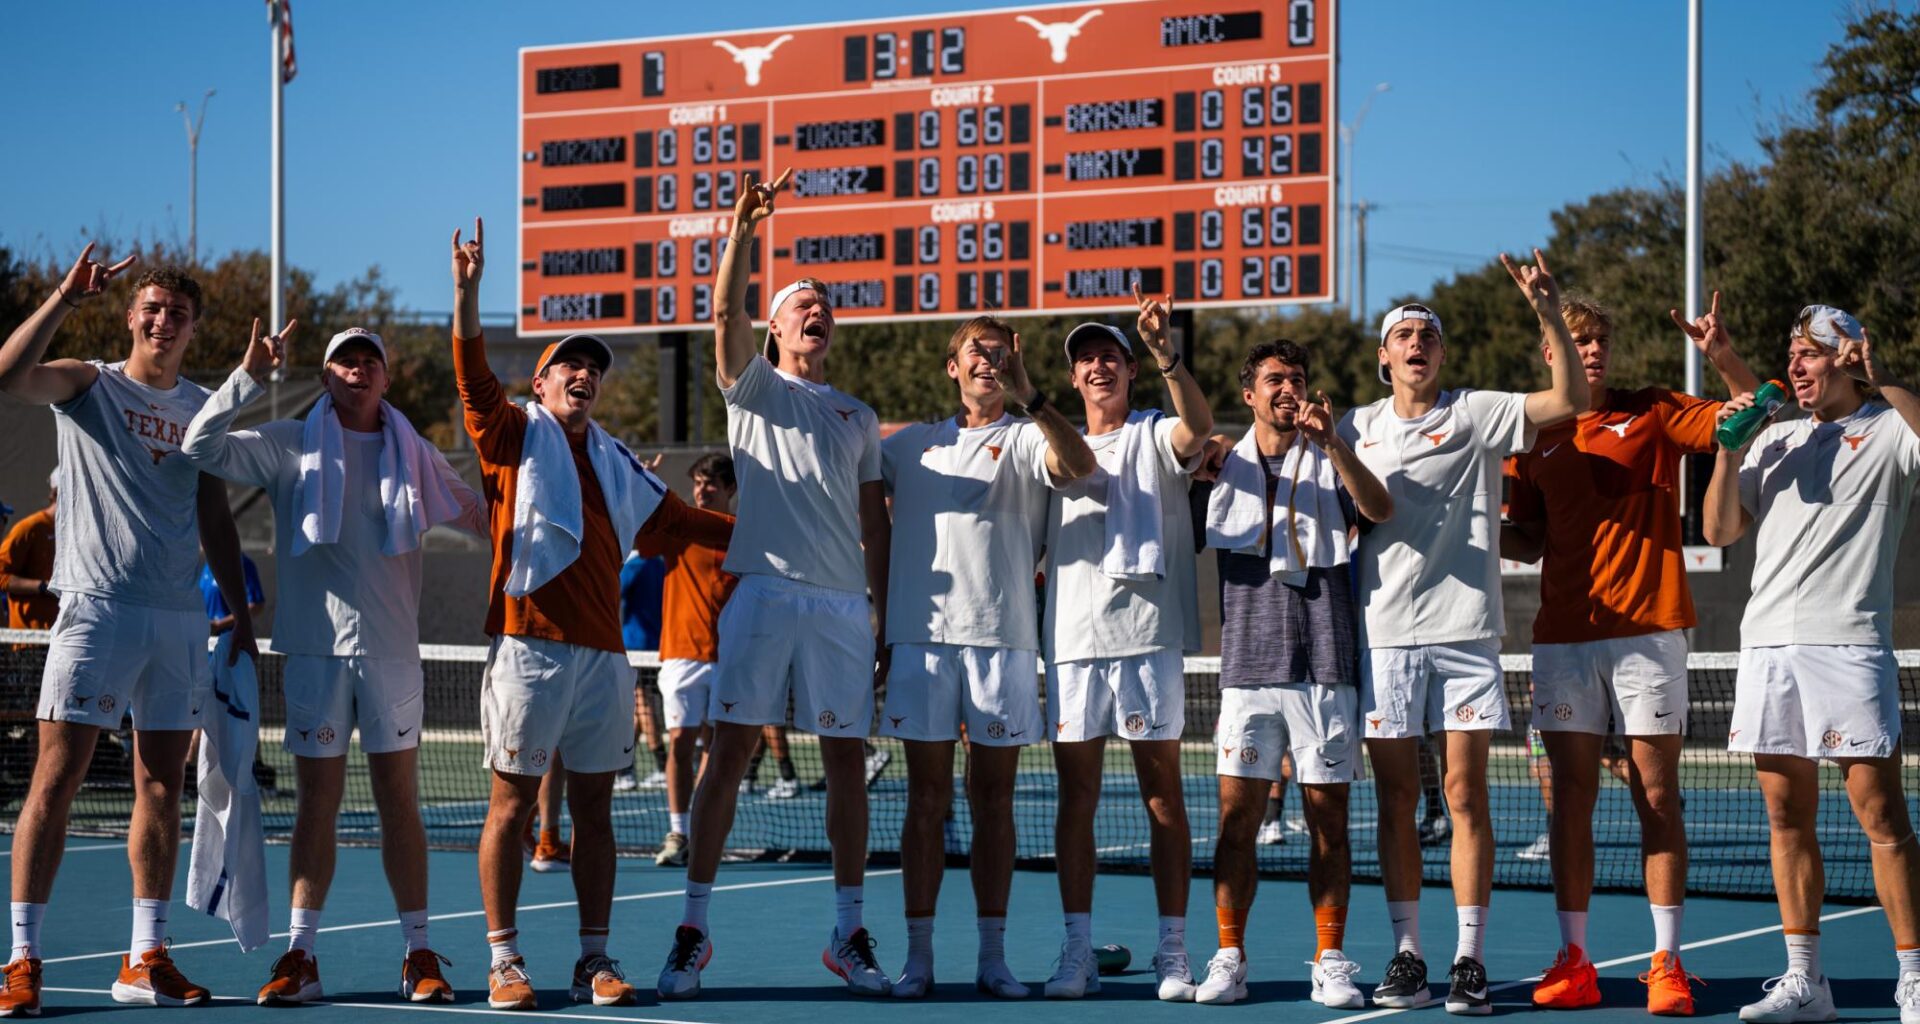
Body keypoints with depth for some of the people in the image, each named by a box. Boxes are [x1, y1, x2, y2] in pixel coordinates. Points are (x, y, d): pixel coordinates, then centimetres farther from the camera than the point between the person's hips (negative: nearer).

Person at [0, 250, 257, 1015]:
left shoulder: (203, 409, 15)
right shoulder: (88, 384, 4)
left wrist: (242, 616, 13)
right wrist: (66, 297, -21)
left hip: (181, 617, 5)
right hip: (96, 607, -4)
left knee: (163, 788, 6)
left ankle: (145, 959, 12)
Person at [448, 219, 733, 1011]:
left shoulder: (615, 463, 19)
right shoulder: (515, 438, 5)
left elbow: (677, 517, 28)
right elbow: (473, 376, -9)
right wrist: (468, 291, -20)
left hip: (602, 654, 5)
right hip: (528, 647, -5)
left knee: (594, 810, 6)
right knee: (512, 804, -1)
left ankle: (595, 962, 11)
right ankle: (504, 962, 3)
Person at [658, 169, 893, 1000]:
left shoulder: (859, 417, 20)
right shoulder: (753, 387, 12)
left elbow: (875, 526, 17)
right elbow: (725, 313, -7)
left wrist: (890, 621, 11)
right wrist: (744, 230, -20)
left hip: (843, 604, 3)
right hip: (762, 590, -3)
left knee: (847, 761, 3)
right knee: (727, 753, -6)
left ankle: (849, 934, 12)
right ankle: (692, 931, -2)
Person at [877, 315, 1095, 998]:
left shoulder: (1025, 439, 6)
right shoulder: (909, 445, 16)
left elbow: (1080, 465, -15)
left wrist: (1030, 398, -25)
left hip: (1001, 635, -2)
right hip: (920, 633, 2)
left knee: (994, 800, 3)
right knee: (927, 800, 2)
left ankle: (992, 956, 8)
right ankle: (918, 955, 5)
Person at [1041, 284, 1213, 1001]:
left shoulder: (1155, 436, 6)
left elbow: (1199, 426, -15)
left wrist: (1164, 353, -31)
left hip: (1148, 634, -3)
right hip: (1073, 638, 3)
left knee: (1163, 794, -1)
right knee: (1076, 794, 1)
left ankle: (1173, 951, 3)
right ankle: (1077, 951, 4)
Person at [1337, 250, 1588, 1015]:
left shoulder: (1475, 414, 4)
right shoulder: (1357, 427, 12)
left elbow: (1568, 400, -6)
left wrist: (1549, 314, -16)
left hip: (1465, 630, -2)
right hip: (1385, 633, 2)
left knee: (1466, 794, -3)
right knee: (1396, 799, 4)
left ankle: (1470, 959, 1)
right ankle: (1406, 955, 10)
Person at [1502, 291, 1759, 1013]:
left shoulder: (1654, 412, 5)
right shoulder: (1534, 437, 11)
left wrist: (1722, 357, -15)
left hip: (1648, 631, -2)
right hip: (1563, 635, 2)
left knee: (1658, 798, -1)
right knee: (1571, 799, 2)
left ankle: (1667, 964, 2)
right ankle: (1573, 960, 8)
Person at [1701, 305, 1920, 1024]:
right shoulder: (1776, 438, 20)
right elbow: (1720, 530, 17)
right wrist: (1728, 453, 5)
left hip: (1847, 642, -6)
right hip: (1767, 641, 6)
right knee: (1788, 818, 7)